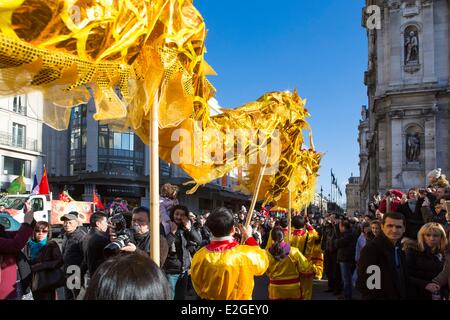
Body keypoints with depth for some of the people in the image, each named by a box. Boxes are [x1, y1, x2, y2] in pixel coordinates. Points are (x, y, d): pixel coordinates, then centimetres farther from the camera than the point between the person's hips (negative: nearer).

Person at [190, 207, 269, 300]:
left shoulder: (199, 257, -22)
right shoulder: (247, 254, -29)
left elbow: (199, 288, -6)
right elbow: (262, 262, -5)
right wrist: (249, 237, 2)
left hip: (210, 298, 1)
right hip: (241, 298, -1)